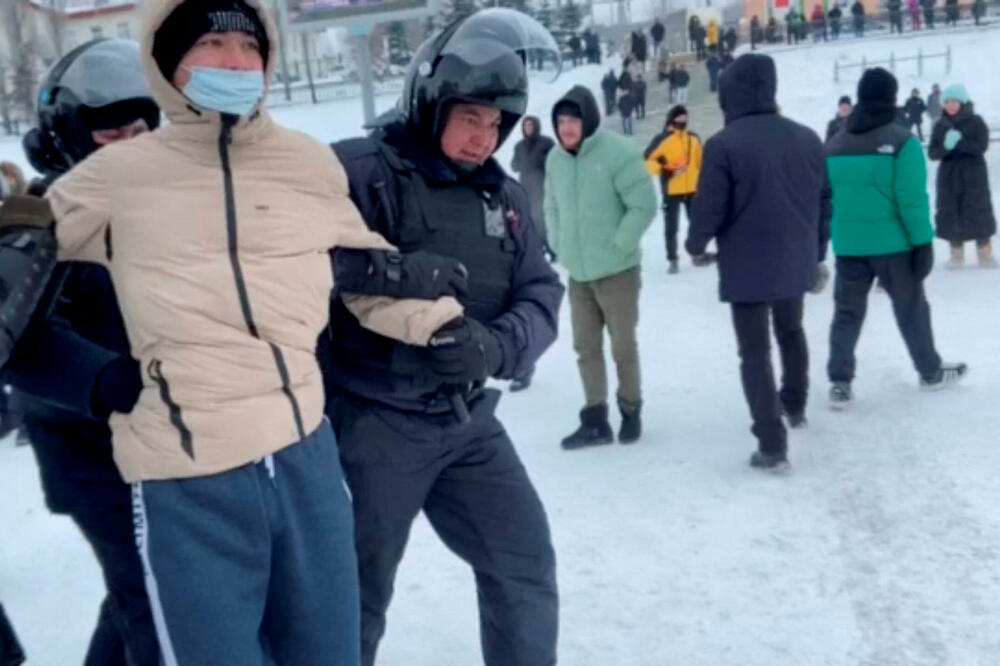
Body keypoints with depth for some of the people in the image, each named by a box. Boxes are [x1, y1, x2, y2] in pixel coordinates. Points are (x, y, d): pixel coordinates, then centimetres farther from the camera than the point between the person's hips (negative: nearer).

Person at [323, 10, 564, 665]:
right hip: (373, 424, -5)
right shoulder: (359, 171, -12)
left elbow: (541, 296, 3)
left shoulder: (506, 196, 8)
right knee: (358, 593, 9)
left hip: (469, 420, 6)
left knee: (526, 564, 12)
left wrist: (497, 345, -19)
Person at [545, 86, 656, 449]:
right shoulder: (555, 159, 2)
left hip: (616, 270, -5)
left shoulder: (618, 152, -15)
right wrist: (559, 246, 5)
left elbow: (644, 205, -15)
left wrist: (617, 246, -16)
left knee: (623, 346, 7)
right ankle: (595, 421, 20)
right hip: (577, 272, 5)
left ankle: (631, 411, 26)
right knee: (586, 347, 10)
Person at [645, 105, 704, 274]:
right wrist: (663, 171, -23)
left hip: (693, 189, 5)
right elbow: (647, 160, -12)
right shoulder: (663, 139, -10)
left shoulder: (694, 139, 7)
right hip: (671, 191, -5)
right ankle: (672, 260, 13)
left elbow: (701, 162, 17)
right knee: (671, 227, 2)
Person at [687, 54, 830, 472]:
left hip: (747, 266, -5)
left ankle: (772, 445, -2)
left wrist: (696, 245, 5)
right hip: (796, 262, 6)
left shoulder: (723, 144, -16)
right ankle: (795, 406, 47)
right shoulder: (807, 138, 2)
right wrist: (817, 251, 21)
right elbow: (825, 201, 8)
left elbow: (710, 207, -15)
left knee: (755, 352, 3)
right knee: (791, 332, 28)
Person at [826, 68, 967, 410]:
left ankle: (840, 383, 2)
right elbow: (912, 200, -15)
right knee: (911, 310, 12)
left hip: (848, 245, 4)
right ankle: (931, 373, 29)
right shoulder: (902, 141, -10)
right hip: (892, 243, -3)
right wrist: (923, 242, -10)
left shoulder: (833, 146, 6)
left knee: (847, 312, 8)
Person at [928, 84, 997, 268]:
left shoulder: (976, 121, -4)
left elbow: (981, 146, -14)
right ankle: (956, 254, 13)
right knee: (950, 214, 3)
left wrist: (959, 142, -26)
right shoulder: (940, 125, 4)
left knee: (978, 212, 0)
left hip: (974, 177, -3)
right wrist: (945, 147, -23)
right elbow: (933, 153, -2)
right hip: (948, 177, 3)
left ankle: (985, 254, 10)